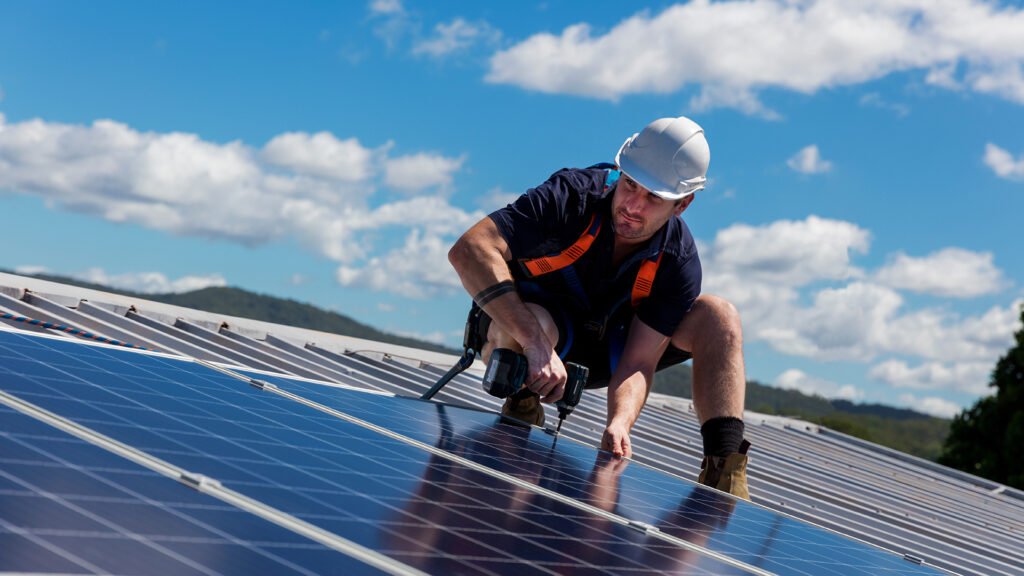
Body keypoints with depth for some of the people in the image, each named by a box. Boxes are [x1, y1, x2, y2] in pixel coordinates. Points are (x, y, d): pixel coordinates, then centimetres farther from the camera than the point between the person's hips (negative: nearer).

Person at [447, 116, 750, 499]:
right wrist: (536, 345, -48)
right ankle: (521, 412, -11)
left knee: (719, 316, -15)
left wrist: (619, 423, -45)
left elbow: (638, 362, -22)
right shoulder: (571, 197, -30)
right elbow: (468, 250, -40)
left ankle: (723, 473, -21)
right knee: (537, 325, -42)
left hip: (601, 351, 4)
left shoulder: (678, 263, -19)